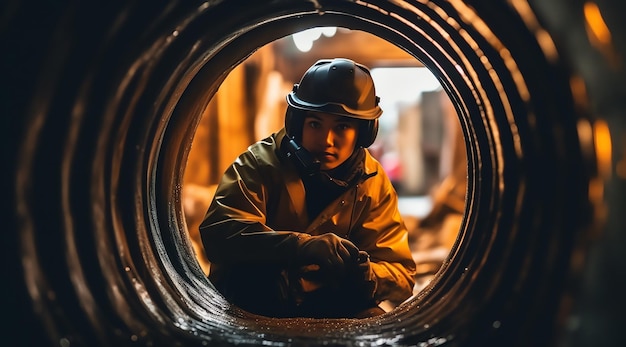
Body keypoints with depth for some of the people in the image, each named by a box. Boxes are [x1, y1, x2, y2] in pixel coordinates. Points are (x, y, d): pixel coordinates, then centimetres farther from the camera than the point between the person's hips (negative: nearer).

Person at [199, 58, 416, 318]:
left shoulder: (373, 183, -2)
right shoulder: (261, 163, -11)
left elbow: (402, 275, -5)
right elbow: (217, 231, -27)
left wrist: (366, 276, -30)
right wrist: (303, 246, -41)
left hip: (328, 308, 2)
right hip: (250, 303, -2)